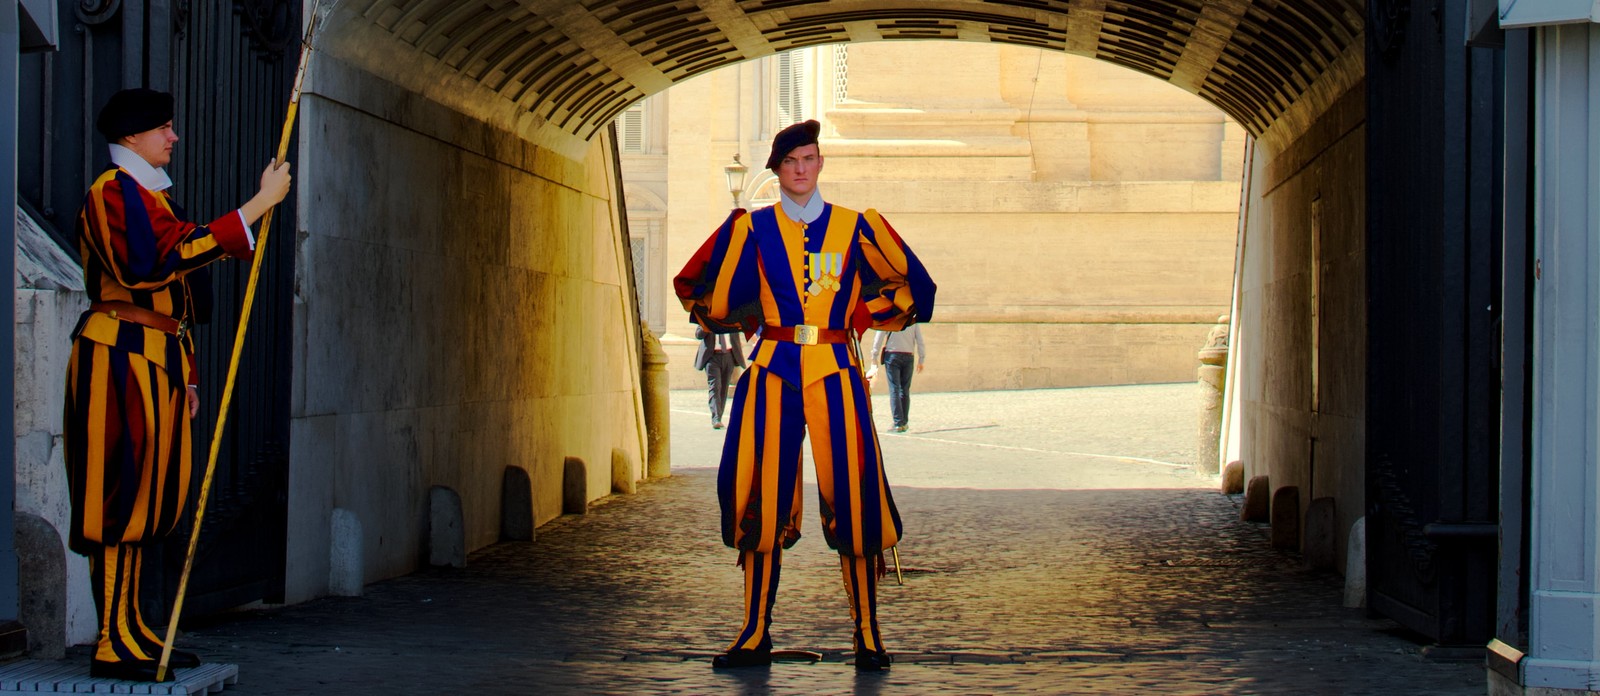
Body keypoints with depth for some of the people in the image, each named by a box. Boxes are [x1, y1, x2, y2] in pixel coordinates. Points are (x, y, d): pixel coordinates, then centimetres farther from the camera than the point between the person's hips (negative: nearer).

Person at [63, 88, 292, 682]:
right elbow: (173, 255, -25)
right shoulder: (113, 192, -10)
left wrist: (185, 372, 22)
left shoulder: (155, 197, 22)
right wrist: (259, 204, -24)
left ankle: (131, 633, 13)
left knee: (143, 495, 9)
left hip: (158, 359, 10)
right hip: (120, 355, -10)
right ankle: (114, 643, -10)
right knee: (123, 489, -10)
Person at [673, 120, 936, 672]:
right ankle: (755, 635, 5)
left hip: (835, 371, -1)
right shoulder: (754, 229, 8)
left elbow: (913, 286, 14)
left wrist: (864, 318, 10)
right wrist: (753, 321, 6)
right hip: (772, 372, 1)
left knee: (852, 497, -8)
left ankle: (868, 636, -1)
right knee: (761, 500, -1)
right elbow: (711, 298, 10)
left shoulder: (854, 228, 7)